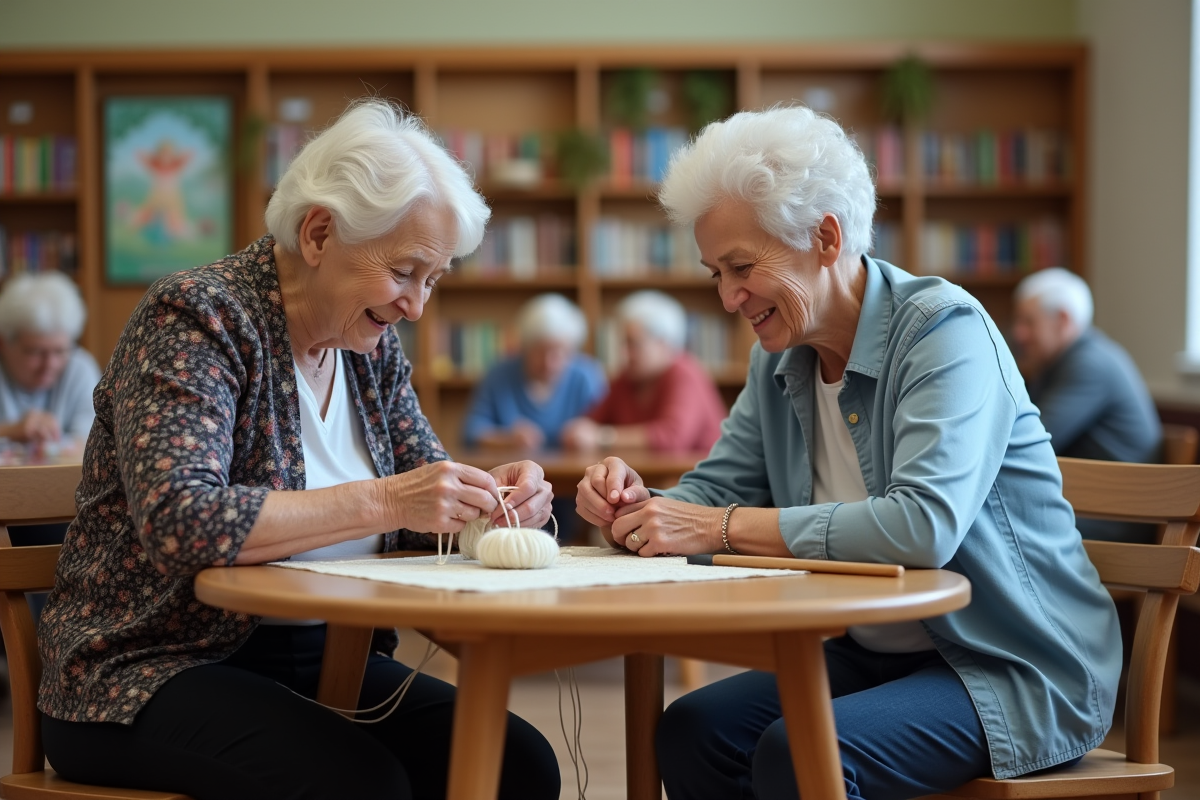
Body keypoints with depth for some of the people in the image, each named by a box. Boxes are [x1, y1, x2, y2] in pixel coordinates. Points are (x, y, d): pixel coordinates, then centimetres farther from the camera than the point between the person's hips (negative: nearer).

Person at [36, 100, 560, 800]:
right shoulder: (195, 317, -13)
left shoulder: (373, 346, 9)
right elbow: (178, 521, -26)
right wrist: (381, 502, -30)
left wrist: (495, 499, -10)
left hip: (318, 661, 7)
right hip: (150, 669, -6)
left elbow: (426, 497, 14)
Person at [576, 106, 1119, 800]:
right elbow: (717, 490, 11)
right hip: (878, 656, 7)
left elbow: (925, 525, -31)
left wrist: (720, 527, -29)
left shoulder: (944, 329, -17)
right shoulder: (780, 362, 8)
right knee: (690, 733, -13)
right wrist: (638, 505, -13)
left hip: (1019, 672, -7)